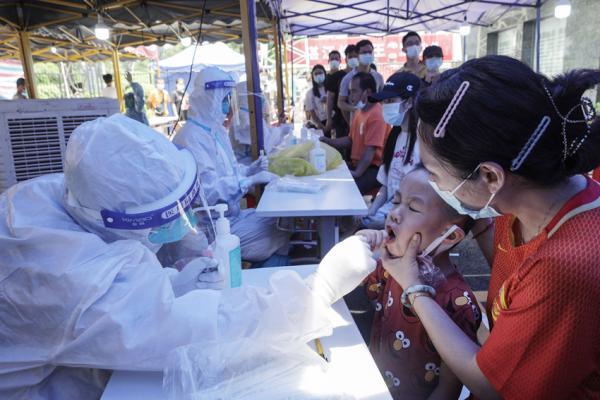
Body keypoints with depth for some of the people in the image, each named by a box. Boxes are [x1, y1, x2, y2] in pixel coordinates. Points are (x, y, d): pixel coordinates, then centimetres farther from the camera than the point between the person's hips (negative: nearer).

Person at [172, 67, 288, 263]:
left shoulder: (216, 130, 10)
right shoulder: (191, 138, -22)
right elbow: (208, 189, -28)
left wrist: (250, 169, -2)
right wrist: (251, 180, -23)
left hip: (230, 213, 9)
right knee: (279, 237, -13)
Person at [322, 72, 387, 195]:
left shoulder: (376, 115, -17)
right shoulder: (359, 111, 14)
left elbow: (370, 150, -24)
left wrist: (357, 173, -30)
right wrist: (327, 141, 8)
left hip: (372, 169, -9)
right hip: (357, 164, 9)